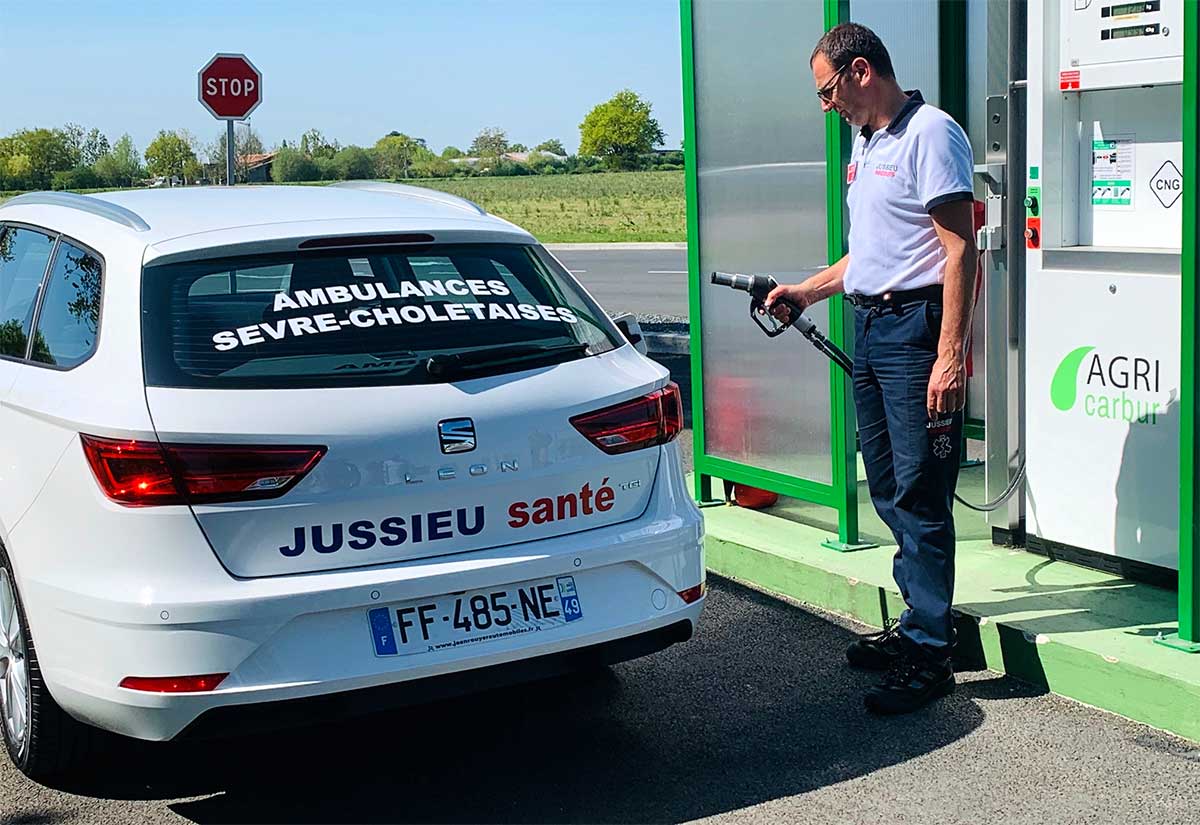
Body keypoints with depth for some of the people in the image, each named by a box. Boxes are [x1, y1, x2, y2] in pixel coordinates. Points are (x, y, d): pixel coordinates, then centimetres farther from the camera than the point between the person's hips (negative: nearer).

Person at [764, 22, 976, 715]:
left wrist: (950, 356, -22)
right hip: (868, 326, 10)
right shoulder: (864, 144, 19)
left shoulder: (931, 134, -11)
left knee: (920, 496, -7)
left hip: (916, 328, -10)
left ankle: (927, 656, -2)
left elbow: (960, 249, -17)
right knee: (887, 489, 13)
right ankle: (918, 623, 25)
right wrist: (807, 292, 25)